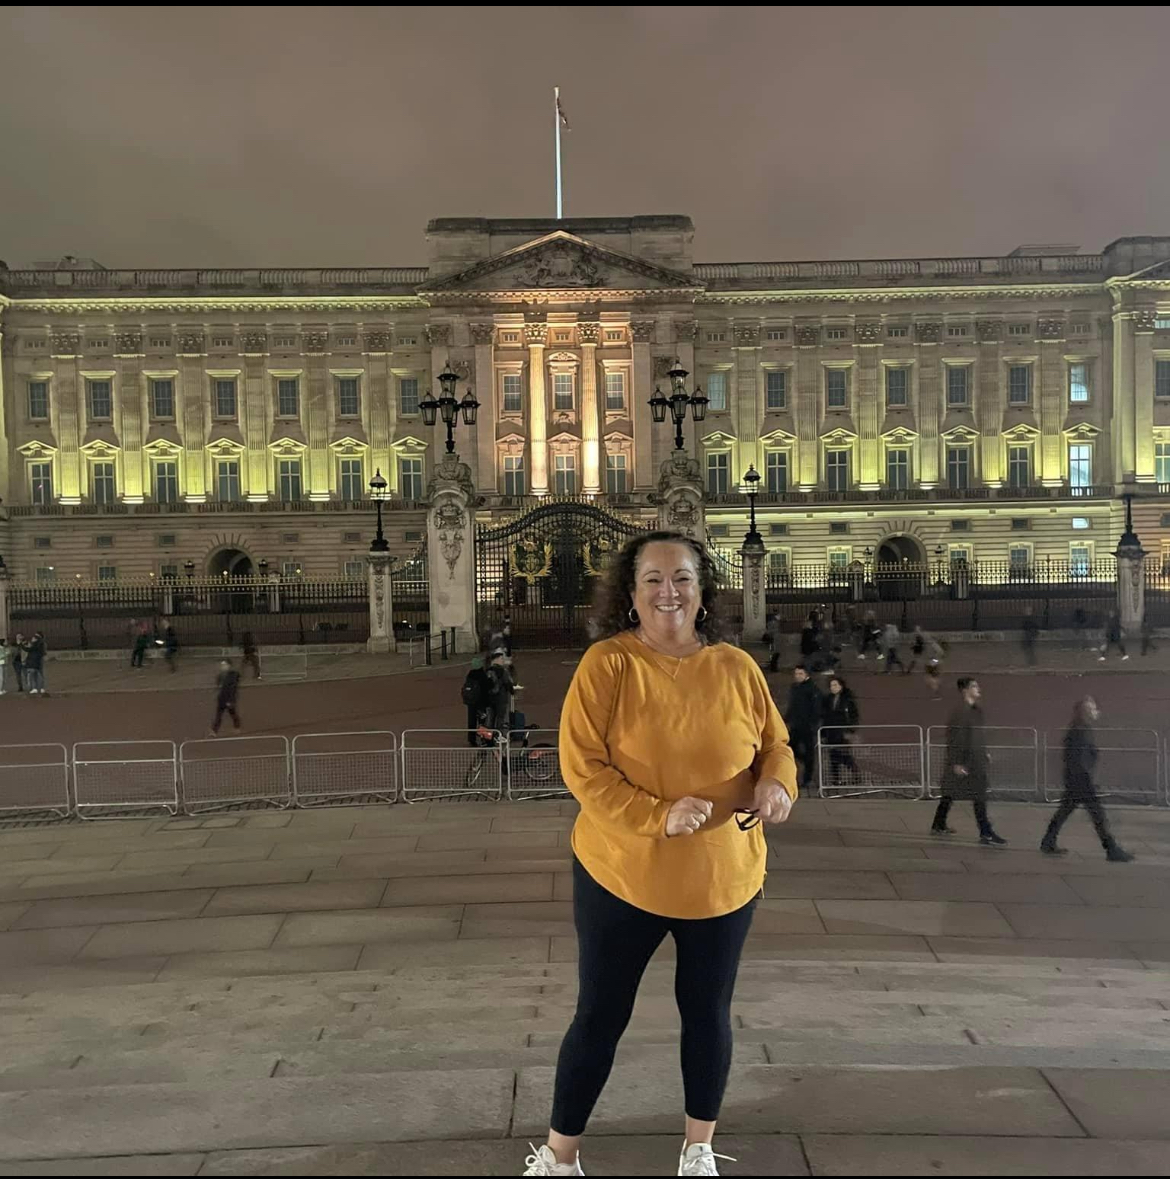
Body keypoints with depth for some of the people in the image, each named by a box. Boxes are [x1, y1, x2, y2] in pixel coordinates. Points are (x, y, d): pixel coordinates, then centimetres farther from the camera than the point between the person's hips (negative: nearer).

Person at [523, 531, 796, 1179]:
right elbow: (581, 766, -17)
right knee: (601, 1015, 10)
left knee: (707, 1012, 17)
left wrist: (776, 783, -14)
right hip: (621, 876, -3)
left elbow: (775, 744, 8)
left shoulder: (737, 667, -3)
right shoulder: (606, 664, -13)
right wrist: (658, 815, -26)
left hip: (722, 878, 3)